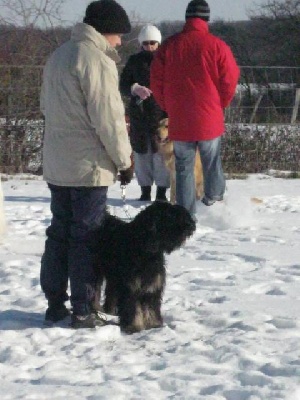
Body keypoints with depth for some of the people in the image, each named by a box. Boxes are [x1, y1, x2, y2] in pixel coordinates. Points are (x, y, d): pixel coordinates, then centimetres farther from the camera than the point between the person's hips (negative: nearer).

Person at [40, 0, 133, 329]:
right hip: (88, 166, -8)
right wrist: (124, 161, -8)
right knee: (86, 239, -2)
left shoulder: (58, 55, 12)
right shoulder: (97, 60, -16)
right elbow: (108, 118, -18)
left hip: (55, 165, 8)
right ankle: (82, 311, 2)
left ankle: (55, 304, 18)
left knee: (59, 233, 14)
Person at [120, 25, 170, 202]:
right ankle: (145, 190, 17)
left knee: (161, 152, -6)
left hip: (162, 114, -3)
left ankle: (162, 191, 4)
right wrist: (135, 89, -13)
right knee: (142, 152, 6)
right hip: (139, 114, 3)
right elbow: (123, 85, 9)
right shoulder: (135, 61, 9)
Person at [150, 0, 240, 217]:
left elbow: (156, 82, 2)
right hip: (209, 119, -2)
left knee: (184, 168, 9)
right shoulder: (217, 46, -8)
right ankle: (214, 198, 22)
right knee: (212, 163, 16)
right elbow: (230, 81, -5)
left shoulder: (169, 46, -2)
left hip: (179, 121, 2)